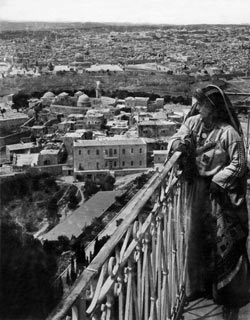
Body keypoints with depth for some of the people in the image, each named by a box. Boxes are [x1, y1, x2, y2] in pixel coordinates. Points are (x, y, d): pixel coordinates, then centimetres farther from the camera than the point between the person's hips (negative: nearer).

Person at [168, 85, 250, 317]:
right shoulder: (193, 122, -3)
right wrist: (179, 143, -18)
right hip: (198, 187, 6)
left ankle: (231, 291, 23)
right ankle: (200, 284, 32)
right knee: (197, 236, 14)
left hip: (221, 191, -5)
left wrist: (216, 181, -16)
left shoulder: (229, 132, -18)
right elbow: (176, 139, 4)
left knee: (224, 240, 4)